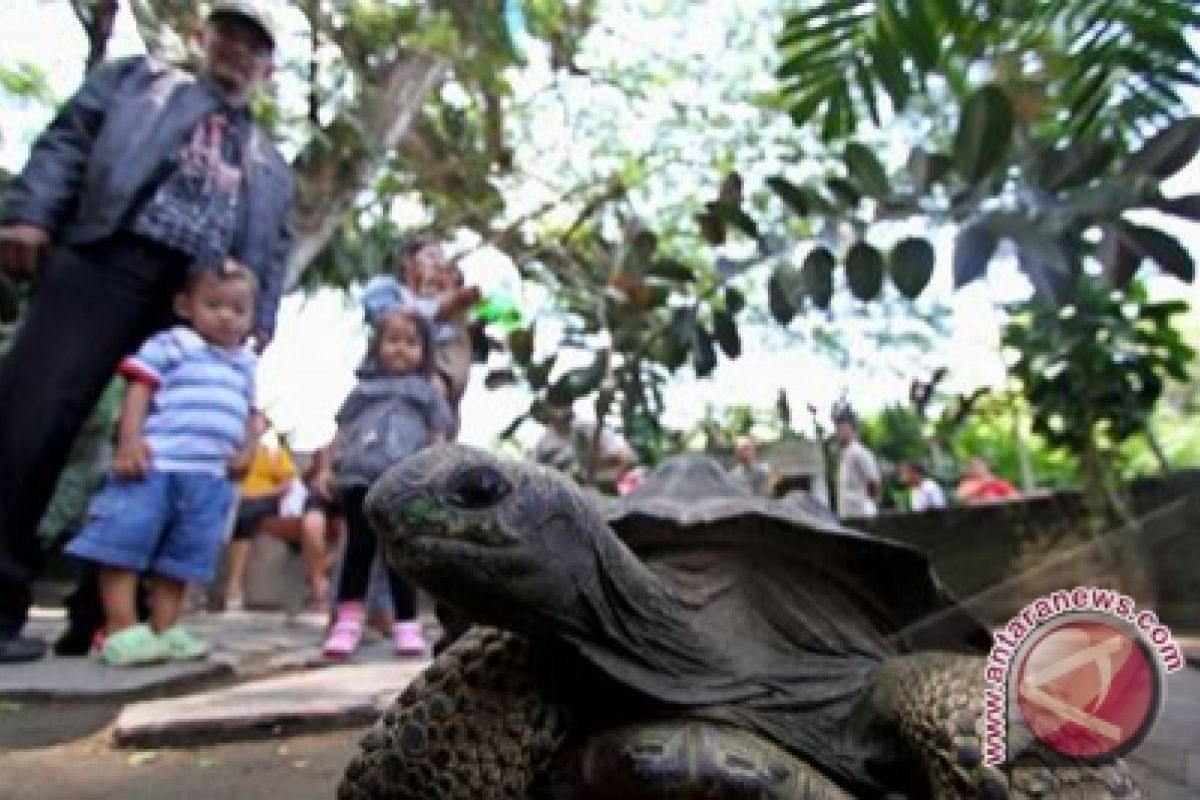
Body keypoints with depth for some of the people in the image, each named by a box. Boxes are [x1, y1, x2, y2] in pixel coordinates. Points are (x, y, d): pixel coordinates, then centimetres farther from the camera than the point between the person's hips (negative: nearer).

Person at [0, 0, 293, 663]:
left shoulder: (269, 167, 29)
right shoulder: (138, 78, 24)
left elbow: (274, 249, 19)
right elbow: (69, 140, 11)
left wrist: (260, 320, 4)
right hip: (106, 261, -2)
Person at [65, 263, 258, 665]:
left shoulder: (245, 363, 20)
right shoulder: (170, 343, 1)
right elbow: (139, 389, -6)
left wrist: (244, 450, 10)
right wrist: (130, 439, -18)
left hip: (210, 477, 6)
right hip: (155, 464, -5)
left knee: (183, 557, 9)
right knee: (125, 542, -7)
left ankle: (164, 630, 17)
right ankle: (122, 630, -1)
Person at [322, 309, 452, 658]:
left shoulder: (428, 391, 14)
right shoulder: (364, 387, 16)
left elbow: (438, 439, 7)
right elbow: (343, 431, 17)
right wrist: (327, 468, 9)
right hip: (360, 479, 1)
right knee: (359, 547, 4)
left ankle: (407, 623, 10)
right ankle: (348, 619, 8)